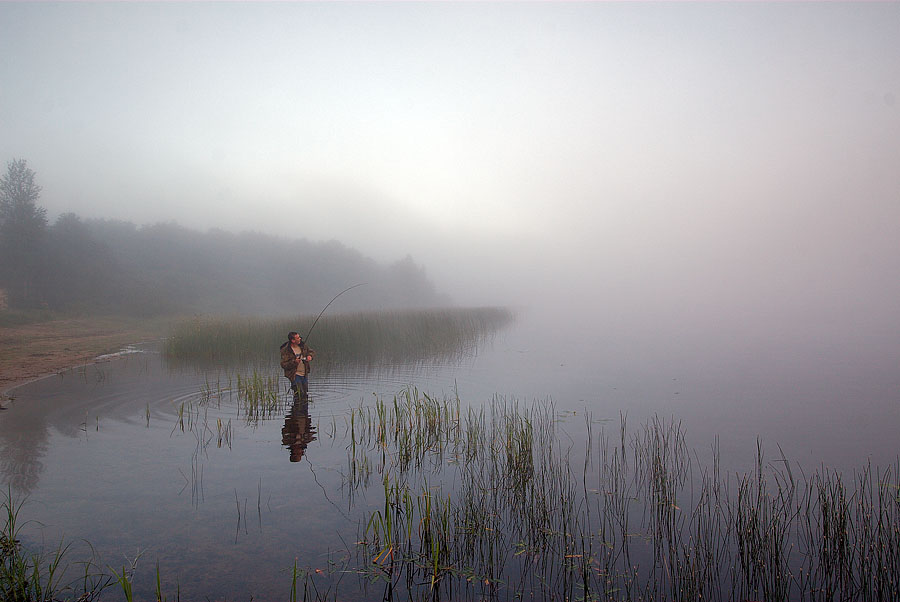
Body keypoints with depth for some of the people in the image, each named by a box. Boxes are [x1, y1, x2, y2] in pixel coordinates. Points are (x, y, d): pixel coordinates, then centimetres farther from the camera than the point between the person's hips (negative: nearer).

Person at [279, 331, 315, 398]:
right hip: (295, 375, -5)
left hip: (304, 374, 5)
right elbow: (283, 365, -15)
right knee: (299, 394, -14)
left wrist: (310, 356, -8)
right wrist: (294, 362, -29)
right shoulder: (285, 350, -13)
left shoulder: (302, 345, 2)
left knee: (305, 394, 11)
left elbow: (312, 352, 15)